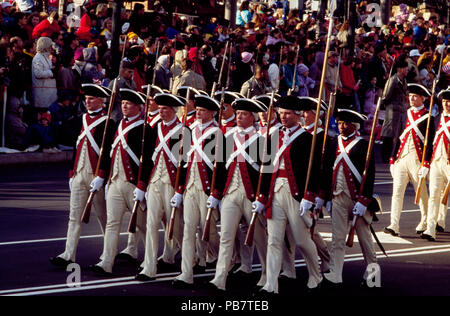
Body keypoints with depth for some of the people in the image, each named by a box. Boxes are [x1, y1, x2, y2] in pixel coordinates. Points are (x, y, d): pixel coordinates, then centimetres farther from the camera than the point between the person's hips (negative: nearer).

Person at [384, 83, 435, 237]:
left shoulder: (427, 118, -3)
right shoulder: (405, 114, 12)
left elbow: (430, 143, -6)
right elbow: (398, 138, 15)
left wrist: (426, 165, -13)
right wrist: (392, 160, 11)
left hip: (416, 159, -4)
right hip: (401, 158, 4)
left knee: (421, 193, 7)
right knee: (397, 191, -6)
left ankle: (425, 223, 23)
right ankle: (394, 226, -12)